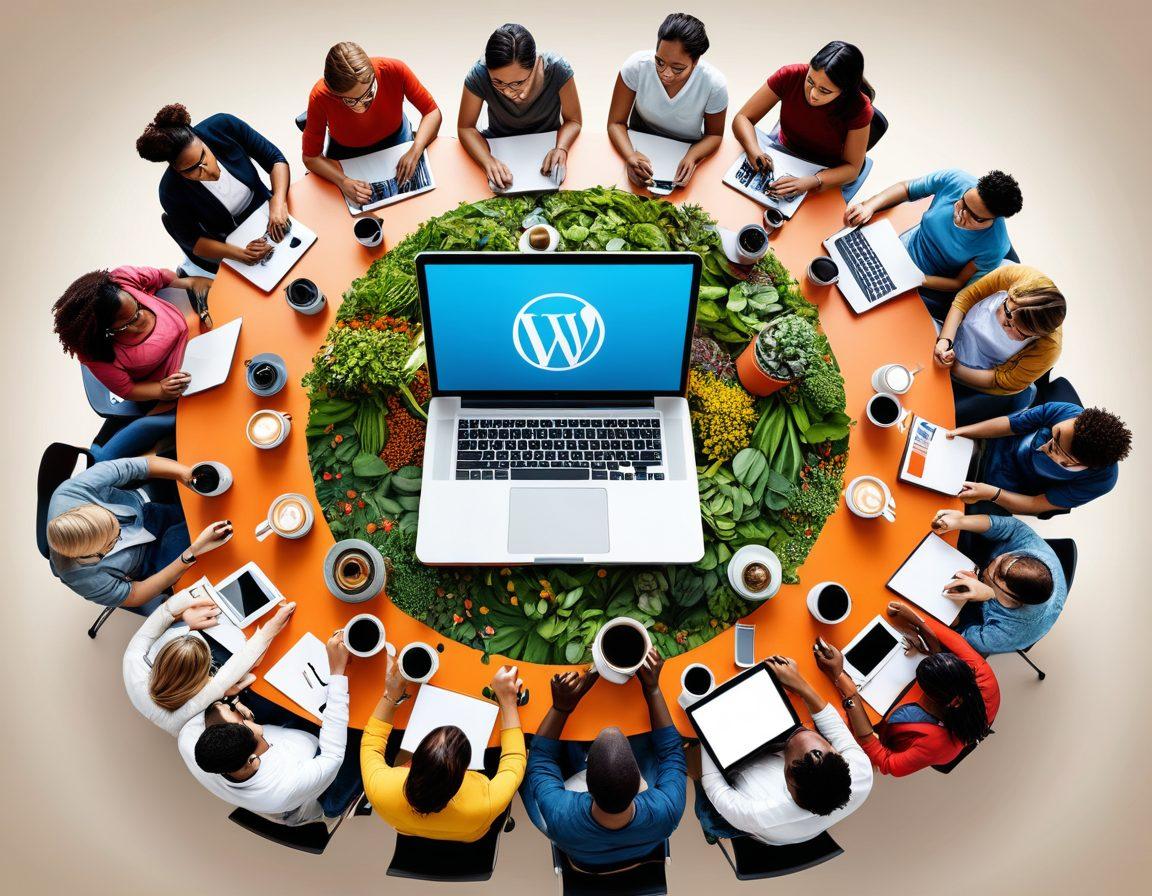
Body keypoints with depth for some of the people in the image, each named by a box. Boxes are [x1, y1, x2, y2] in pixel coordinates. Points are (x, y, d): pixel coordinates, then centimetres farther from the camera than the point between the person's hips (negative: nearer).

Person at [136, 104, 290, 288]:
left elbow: (276, 159, -17)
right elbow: (193, 241, -16)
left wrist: (278, 202, -35)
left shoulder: (224, 126, -26)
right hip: (228, 242, -3)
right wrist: (241, 254, -34)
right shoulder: (172, 192, -29)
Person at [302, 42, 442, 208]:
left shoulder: (394, 70, -35)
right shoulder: (320, 98, -35)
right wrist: (343, 182, -42)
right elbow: (310, 157, -24)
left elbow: (432, 113, -22)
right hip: (347, 152, -1)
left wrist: (415, 151, -39)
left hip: (395, 137, 1)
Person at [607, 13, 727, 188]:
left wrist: (691, 157, -30)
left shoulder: (714, 84, -23)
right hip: (640, 148, -1)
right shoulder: (636, 66, -24)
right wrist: (630, 156, -37)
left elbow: (714, 134, -7)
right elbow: (616, 122, -15)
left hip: (687, 151, 1)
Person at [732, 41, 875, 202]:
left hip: (828, 173, -1)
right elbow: (742, 118, -16)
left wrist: (810, 182, -39)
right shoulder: (790, 76, -23)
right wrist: (754, 150, -38)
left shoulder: (859, 107, -26)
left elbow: (852, 168, -20)